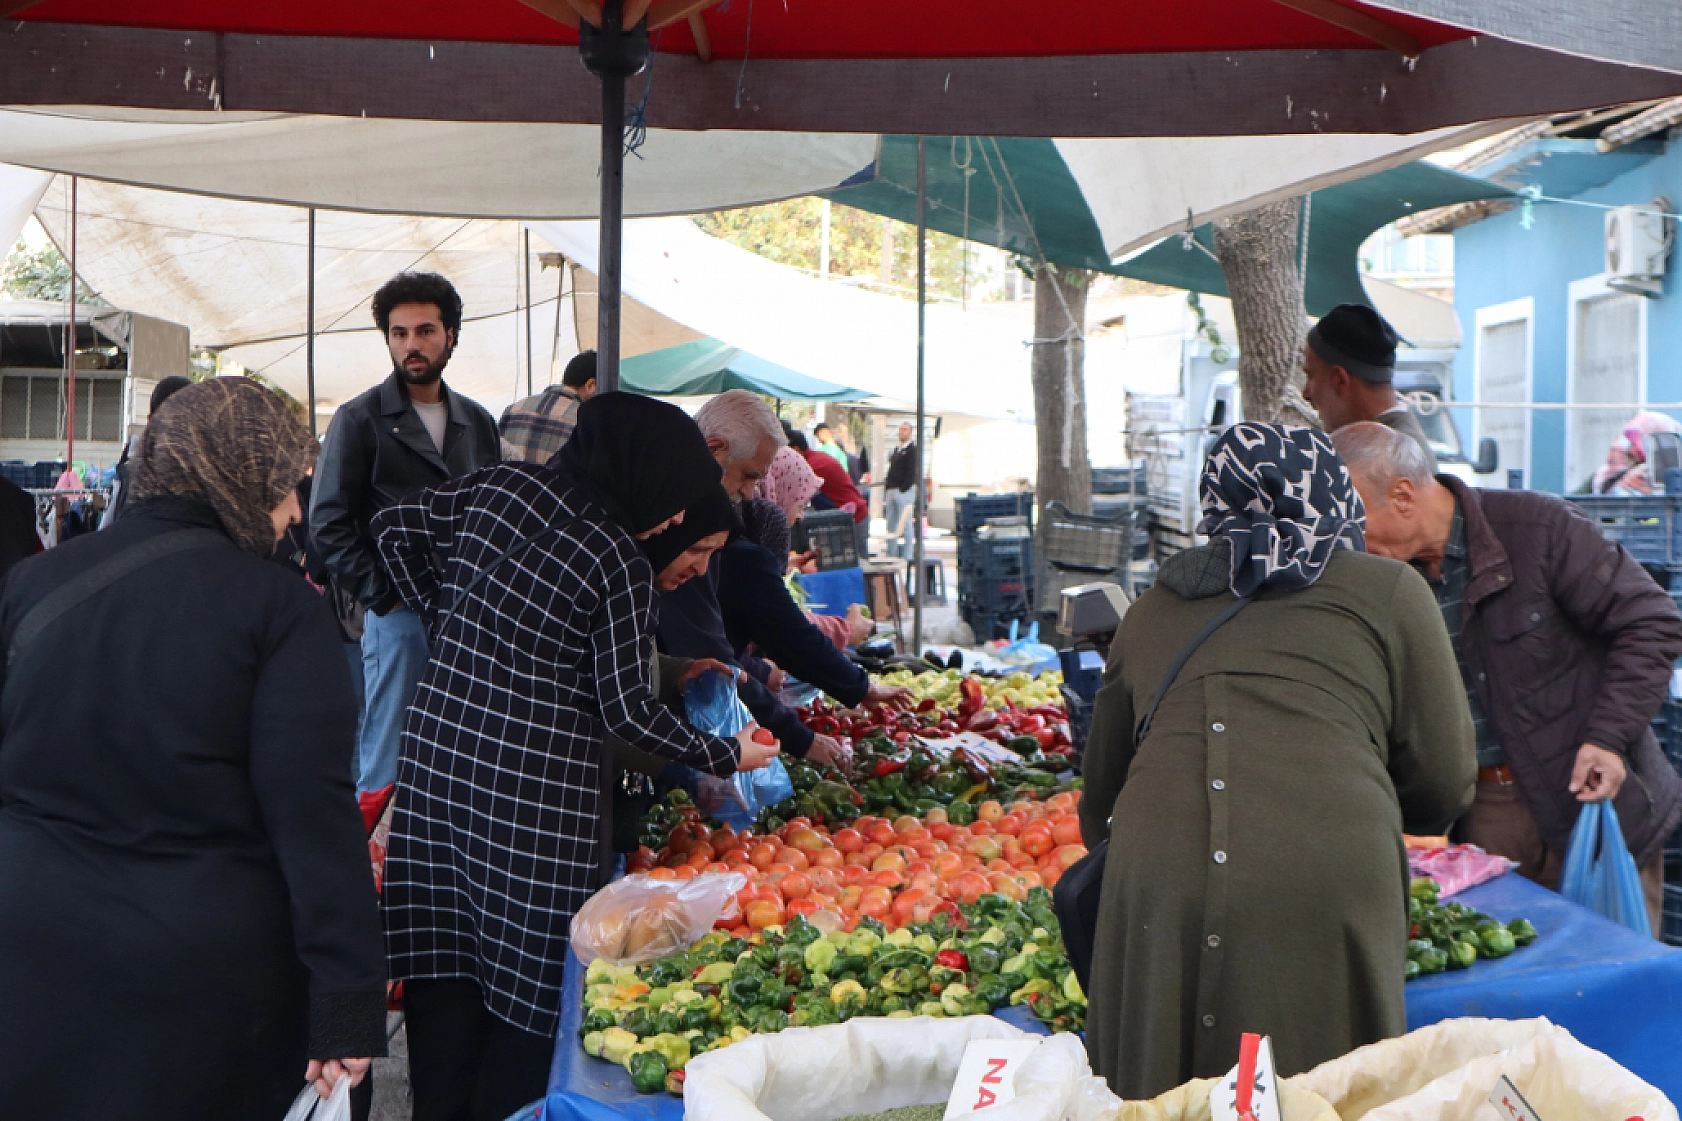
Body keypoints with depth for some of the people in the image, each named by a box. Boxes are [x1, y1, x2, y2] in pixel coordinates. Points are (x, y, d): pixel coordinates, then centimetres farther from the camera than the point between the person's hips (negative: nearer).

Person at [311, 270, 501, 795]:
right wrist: (381, 596, -10)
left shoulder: (477, 422, 15)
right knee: (389, 760, -2)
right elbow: (328, 523, -3)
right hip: (398, 615, -4)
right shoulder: (360, 418, 0)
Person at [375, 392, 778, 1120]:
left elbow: (394, 526, 14)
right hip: (535, 780, -6)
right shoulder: (620, 563, -12)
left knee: (445, 960, 14)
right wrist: (726, 756, 2)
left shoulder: (497, 486, 4)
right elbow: (626, 709, -10)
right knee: (531, 977, 6)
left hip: (437, 745, 7)